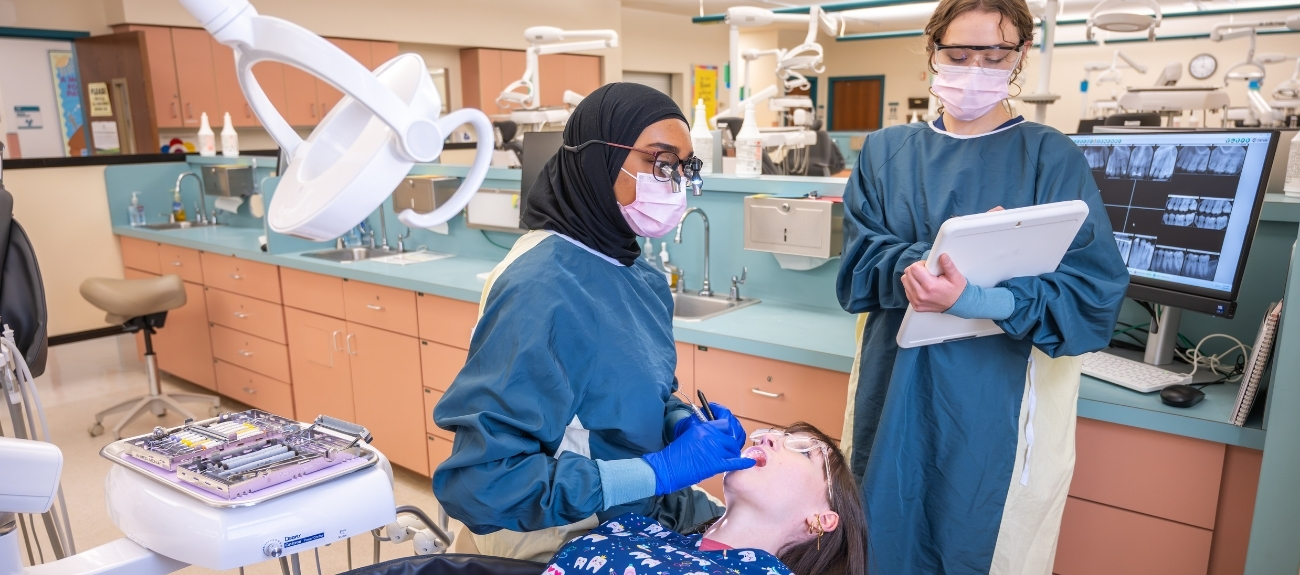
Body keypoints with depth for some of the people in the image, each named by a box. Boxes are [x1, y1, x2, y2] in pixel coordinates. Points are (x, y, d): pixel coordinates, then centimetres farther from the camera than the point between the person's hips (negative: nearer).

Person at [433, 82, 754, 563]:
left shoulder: (640, 276, -2)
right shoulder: (539, 288, -26)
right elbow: (479, 483, -29)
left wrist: (682, 423, -9)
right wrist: (659, 470, -29)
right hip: (568, 546, -7)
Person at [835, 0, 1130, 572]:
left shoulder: (1052, 157, -2)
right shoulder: (886, 150, 6)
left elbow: (1092, 292, -11)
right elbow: (860, 263, -3)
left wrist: (972, 299, -27)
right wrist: (931, 264, -22)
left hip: (996, 403, -2)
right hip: (896, 393, 3)